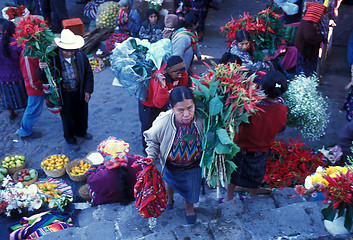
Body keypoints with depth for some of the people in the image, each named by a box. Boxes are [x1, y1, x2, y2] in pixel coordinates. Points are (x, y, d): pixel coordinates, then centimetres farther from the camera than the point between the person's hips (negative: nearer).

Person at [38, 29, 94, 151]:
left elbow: (88, 73, 1)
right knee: (67, 117, 16)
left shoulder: (81, 55, -13)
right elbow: (44, 79, -15)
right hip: (64, 94, -3)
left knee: (82, 114, 23)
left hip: (80, 92, 3)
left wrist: (88, 90, -1)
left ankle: (81, 132, 54)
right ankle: (70, 139, 42)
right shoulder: (53, 58, -22)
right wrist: (42, 69, -37)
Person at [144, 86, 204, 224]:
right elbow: (152, 139, -11)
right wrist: (151, 157, -23)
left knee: (191, 188, 26)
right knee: (170, 181, 33)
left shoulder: (201, 120, -34)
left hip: (193, 166, 0)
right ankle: (169, 200, 70)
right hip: (171, 166, 0)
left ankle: (189, 206, 64)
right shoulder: (163, 122, -35)